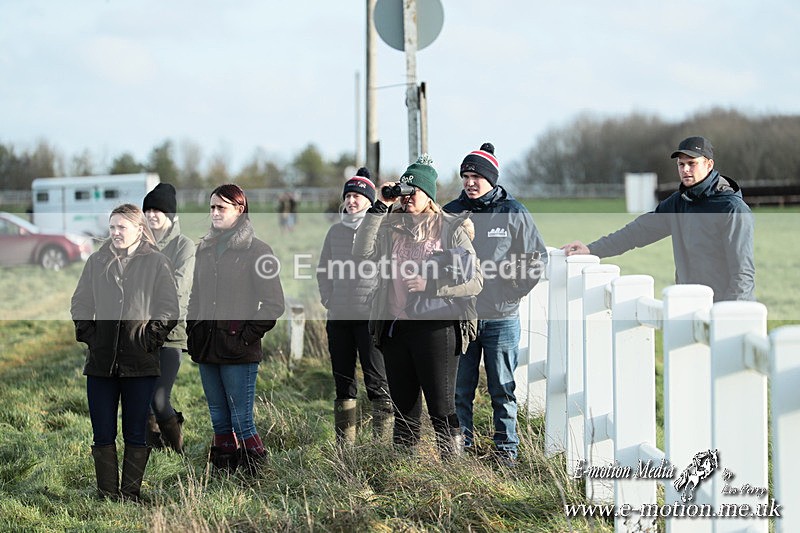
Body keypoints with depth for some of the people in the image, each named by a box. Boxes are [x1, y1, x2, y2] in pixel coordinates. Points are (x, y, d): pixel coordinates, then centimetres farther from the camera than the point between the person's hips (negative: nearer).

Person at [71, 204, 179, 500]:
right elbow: (80, 305, 16)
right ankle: (106, 495, 8)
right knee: (102, 433, 2)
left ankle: (131, 495, 10)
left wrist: (150, 340, -5)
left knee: (136, 432, 3)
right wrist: (89, 336, 5)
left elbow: (169, 310, 2)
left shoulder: (157, 264, 2)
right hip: (101, 362, 3)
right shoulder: (96, 262, 10)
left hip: (140, 364, -2)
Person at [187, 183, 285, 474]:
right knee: (219, 420, 10)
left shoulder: (256, 250, -5)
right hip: (206, 349, 6)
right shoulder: (205, 249, 15)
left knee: (242, 421, -8)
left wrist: (250, 334, -11)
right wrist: (193, 332, 12)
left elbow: (274, 303, -6)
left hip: (238, 350, -6)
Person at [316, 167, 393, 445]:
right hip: (338, 318, 5)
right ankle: (344, 443, 16)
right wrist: (329, 300, 9)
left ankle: (382, 441, -2)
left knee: (377, 381, -5)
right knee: (343, 382, 10)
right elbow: (324, 270, 19)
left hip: (371, 317, -5)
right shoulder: (336, 231, 12)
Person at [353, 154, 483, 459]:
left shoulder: (451, 229, 1)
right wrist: (380, 207, -5)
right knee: (404, 410, 12)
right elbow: (363, 252, -6)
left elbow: (474, 282, -4)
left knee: (441, 409, -6)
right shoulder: (391, 227, 12)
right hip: (396, 328, 5)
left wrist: (430, 286, -14)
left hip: (436, 328, -5)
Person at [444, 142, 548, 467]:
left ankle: (506, 449, 12)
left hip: (501, 317, -2)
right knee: (459, 389, 5)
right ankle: (462, 447, 15)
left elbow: (537, 256, 3)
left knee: (503, 389, 4)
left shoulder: (513, 213, -1)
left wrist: (515, 289, -2)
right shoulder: (452, 212, 7)